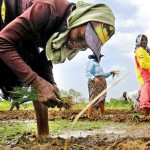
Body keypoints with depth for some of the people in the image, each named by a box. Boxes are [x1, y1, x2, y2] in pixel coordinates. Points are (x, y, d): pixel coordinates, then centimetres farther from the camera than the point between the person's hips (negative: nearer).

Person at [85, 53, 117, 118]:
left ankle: (102, 116, 3)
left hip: (102, 84, 8)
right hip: (95, 83, -8)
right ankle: (89, 117, -15)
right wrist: (94, 78, -28)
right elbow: (87, 73, -13)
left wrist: (110, 73, 21)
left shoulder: (98, 64, 28)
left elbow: (103, 75, 31)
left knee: (101, 101, 2)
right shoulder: (91, 62, 1)